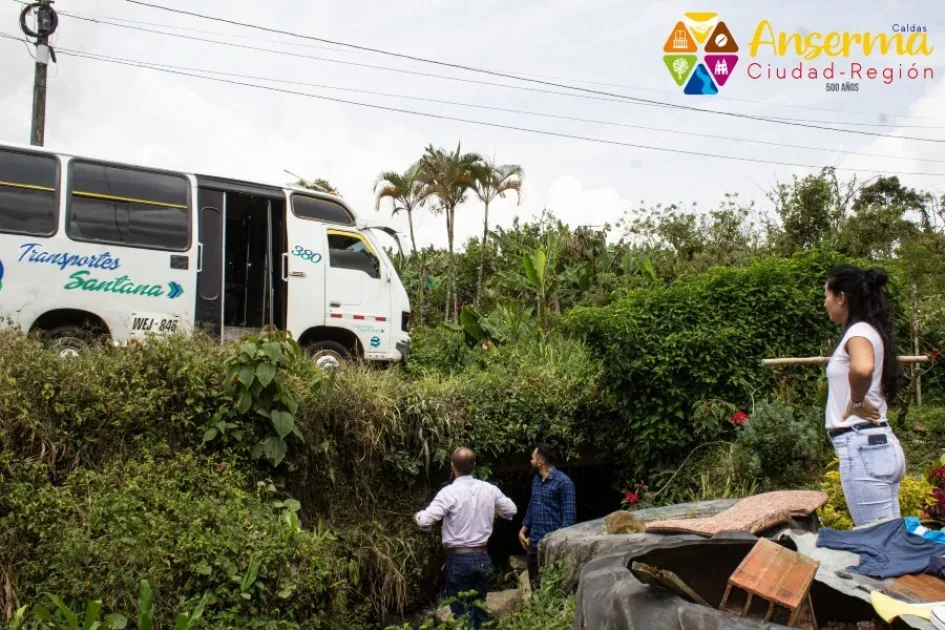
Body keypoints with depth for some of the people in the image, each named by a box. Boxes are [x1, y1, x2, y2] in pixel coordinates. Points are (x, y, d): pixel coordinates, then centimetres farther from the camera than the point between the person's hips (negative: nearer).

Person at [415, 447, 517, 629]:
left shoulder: (449, 492, -16)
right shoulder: (489, 489, 0)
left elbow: (426, 520, -21)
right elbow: (511, 510, 12)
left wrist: (417, 515, 1)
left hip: (458, 559, -5)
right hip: (482, 557, 5)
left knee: (463, 614, 4)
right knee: (480, 609, 18)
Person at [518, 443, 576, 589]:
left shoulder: (563, 482, -12)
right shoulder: (535, 480, 12)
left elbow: (569, 514, -13)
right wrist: (523, 530, 19)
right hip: (534, 542, 8)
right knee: (535, 585, 15)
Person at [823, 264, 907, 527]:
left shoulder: (859, 331, -11)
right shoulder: (870, 331, 16)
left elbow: (863, 368, -34)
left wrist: (856, 402, -21)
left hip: (862, 447, -10)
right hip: (880, 443, 10)